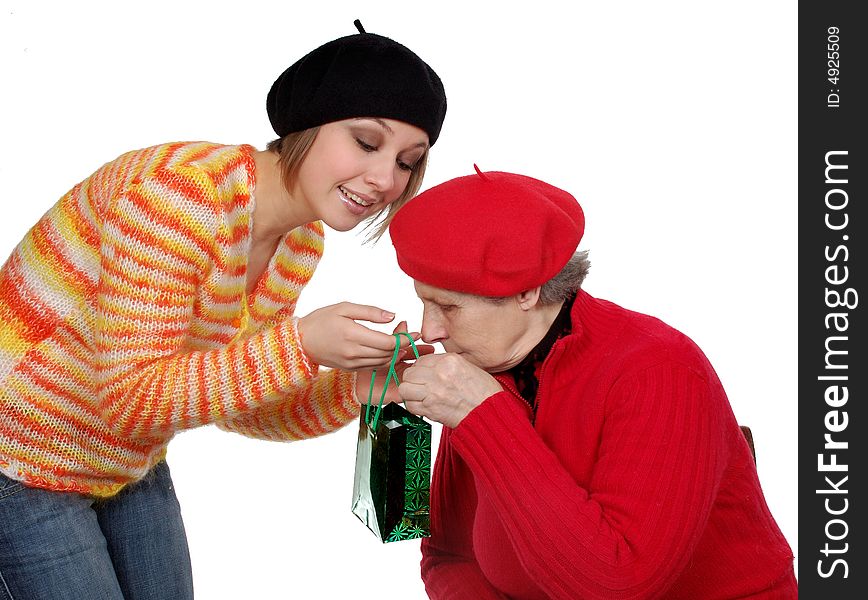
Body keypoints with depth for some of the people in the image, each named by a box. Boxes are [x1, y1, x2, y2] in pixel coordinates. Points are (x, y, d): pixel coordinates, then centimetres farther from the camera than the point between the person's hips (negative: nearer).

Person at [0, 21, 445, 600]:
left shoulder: (303, 238, -3)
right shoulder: (185, 190, -27)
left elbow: (239, 401, -1)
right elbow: (128, 401, -27)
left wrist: (355, 387, -17)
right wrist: (300, 345, -35)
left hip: (131, 468, 7)